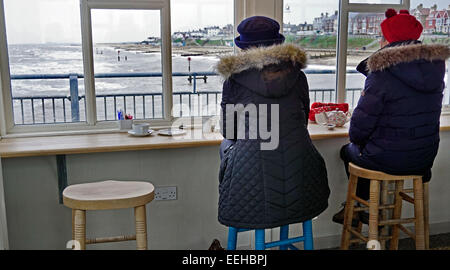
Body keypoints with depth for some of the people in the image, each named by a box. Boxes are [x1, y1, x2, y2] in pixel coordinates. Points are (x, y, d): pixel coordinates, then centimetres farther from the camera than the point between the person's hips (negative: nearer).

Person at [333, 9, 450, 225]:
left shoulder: (381, 75, -20)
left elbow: (363, 120, -17)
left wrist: (355, 138, 4)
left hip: (389, 160, -7)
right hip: (425, 159, 7)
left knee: (348, 151, 23)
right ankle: (365, 208, 38)